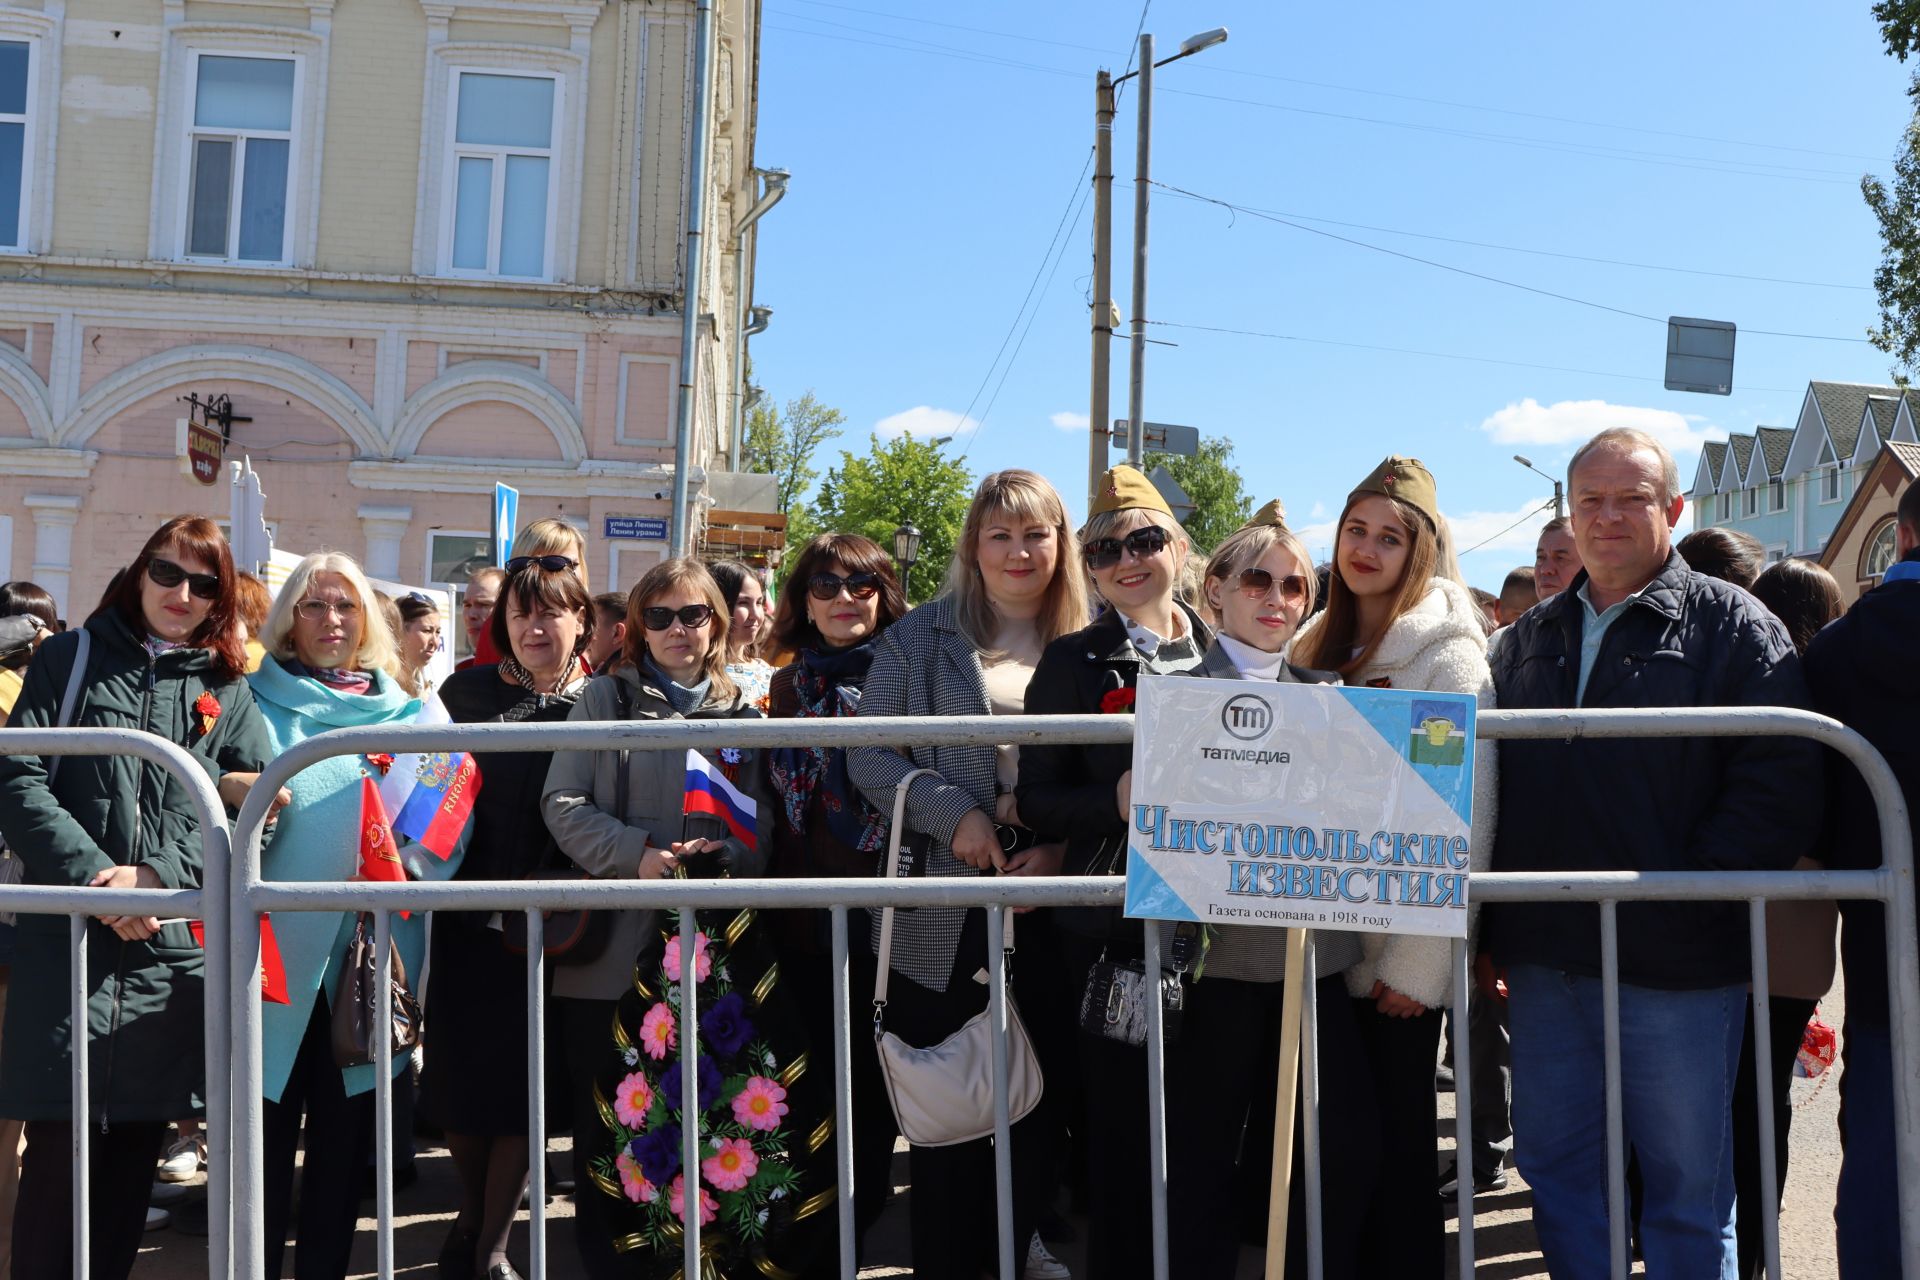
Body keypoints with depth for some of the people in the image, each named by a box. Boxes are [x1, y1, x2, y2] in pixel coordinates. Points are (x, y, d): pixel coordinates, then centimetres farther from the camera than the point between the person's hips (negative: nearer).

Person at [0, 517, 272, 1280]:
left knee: (137, 1146, 9)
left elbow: (248, 805, 1)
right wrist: (95, 873, -15)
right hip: (67, 938, -2)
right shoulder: (73, 659, 9)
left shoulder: (227, 689, 12)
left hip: (175, 946, 2)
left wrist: (157, 875, -13)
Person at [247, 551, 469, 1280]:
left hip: (372, 955, 2)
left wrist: (407, 866, -14)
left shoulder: (409, 715, 11)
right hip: (277, 947, -1)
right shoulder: (257, 702, 8)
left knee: (346, 1132, 11)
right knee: (266, 1129, 2)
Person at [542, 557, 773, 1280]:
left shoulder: (742, 713, 11)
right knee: (602, 1107, 7)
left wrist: (728, 857, -14)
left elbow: (762, 823, 8)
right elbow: (562, 802, -4)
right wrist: (635, 854, -18)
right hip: (612, 941, -1)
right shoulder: (606, 699, 4)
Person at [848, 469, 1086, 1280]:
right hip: (942, 906, -1)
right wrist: (953, 813, -15)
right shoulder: (922, 637, 3)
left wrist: (1062, 851, -10)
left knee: (1039, 1094, 9)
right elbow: (867, 752, -2)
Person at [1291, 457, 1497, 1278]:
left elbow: (1469, 817, -15)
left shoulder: (1447, 654, -9)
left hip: (1397, 955, -6)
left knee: (1395, 1148, 5)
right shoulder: (1319, 647, 11)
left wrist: (1420, 961, -17)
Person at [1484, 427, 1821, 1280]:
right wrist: (1489, 929, 8)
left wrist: (1696, 890, -16)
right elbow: (1489, 786, 14)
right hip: (1545, 962, 5)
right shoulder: (1530, 639, 13)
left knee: (1687, 1188, 9)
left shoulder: (1731, 625, -2)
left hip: (1675, 965, -4)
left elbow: (1781, 785, -10)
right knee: (1555, 1168, 15)